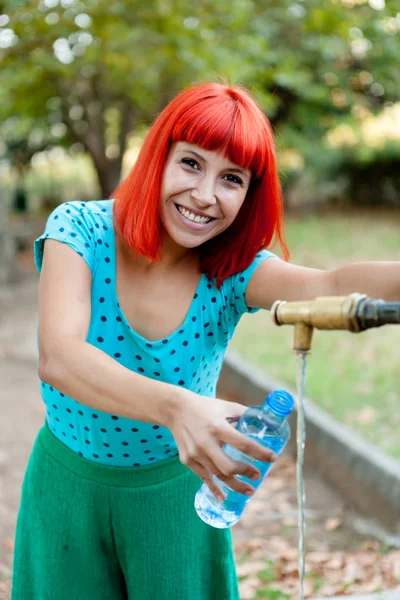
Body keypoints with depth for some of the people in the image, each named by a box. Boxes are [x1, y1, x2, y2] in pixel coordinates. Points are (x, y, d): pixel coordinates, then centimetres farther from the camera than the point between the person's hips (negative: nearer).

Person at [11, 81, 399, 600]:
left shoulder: (233, 273, -16)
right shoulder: (80, 231, -19)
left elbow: (333, 287, -36)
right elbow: (58, 358, -35)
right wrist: (174, 407, -53)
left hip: (178, 492, 1)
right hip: (70, 484, 0)